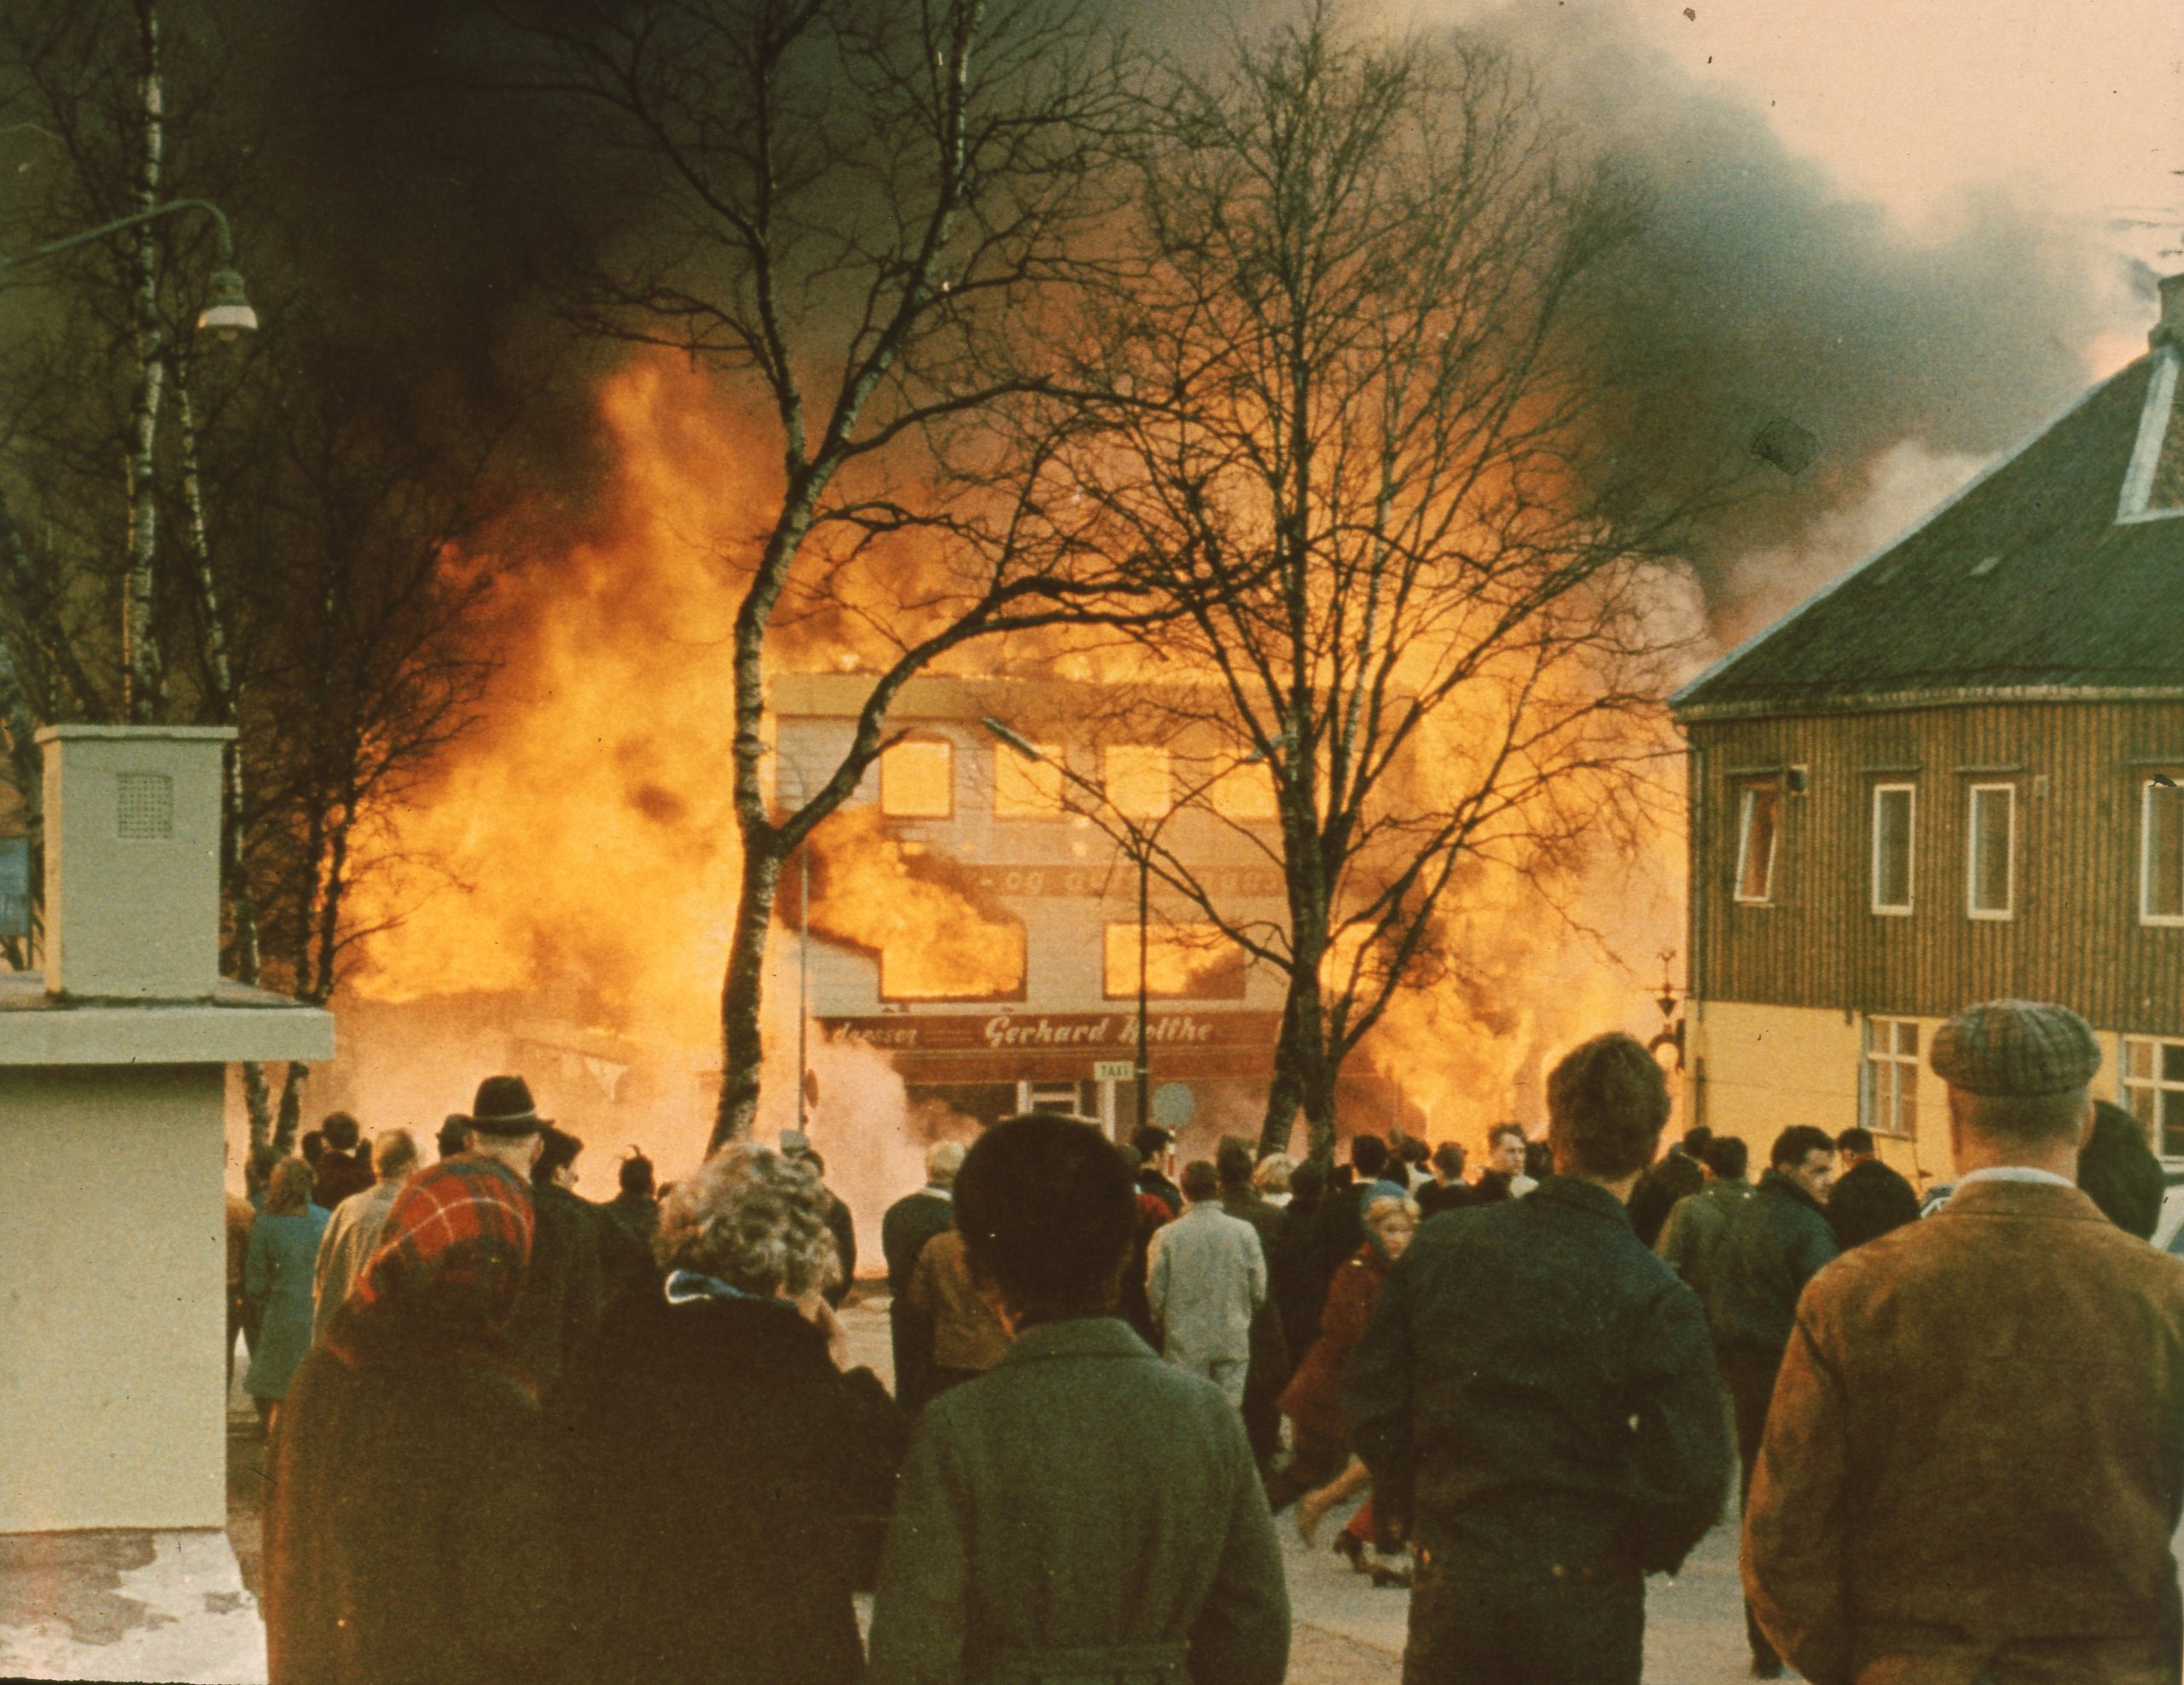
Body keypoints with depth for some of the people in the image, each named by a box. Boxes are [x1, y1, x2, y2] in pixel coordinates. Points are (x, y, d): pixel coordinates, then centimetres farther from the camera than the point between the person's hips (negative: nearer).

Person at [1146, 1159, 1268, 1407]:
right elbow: (1259, 1291, 0)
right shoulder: (1244, 1232, -5)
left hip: (1184, 1343, -1)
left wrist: (1164, 1326, 16)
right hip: (1233, 1342, 1)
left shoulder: (1166, 1236, -9)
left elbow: (1155, 1293, -3)